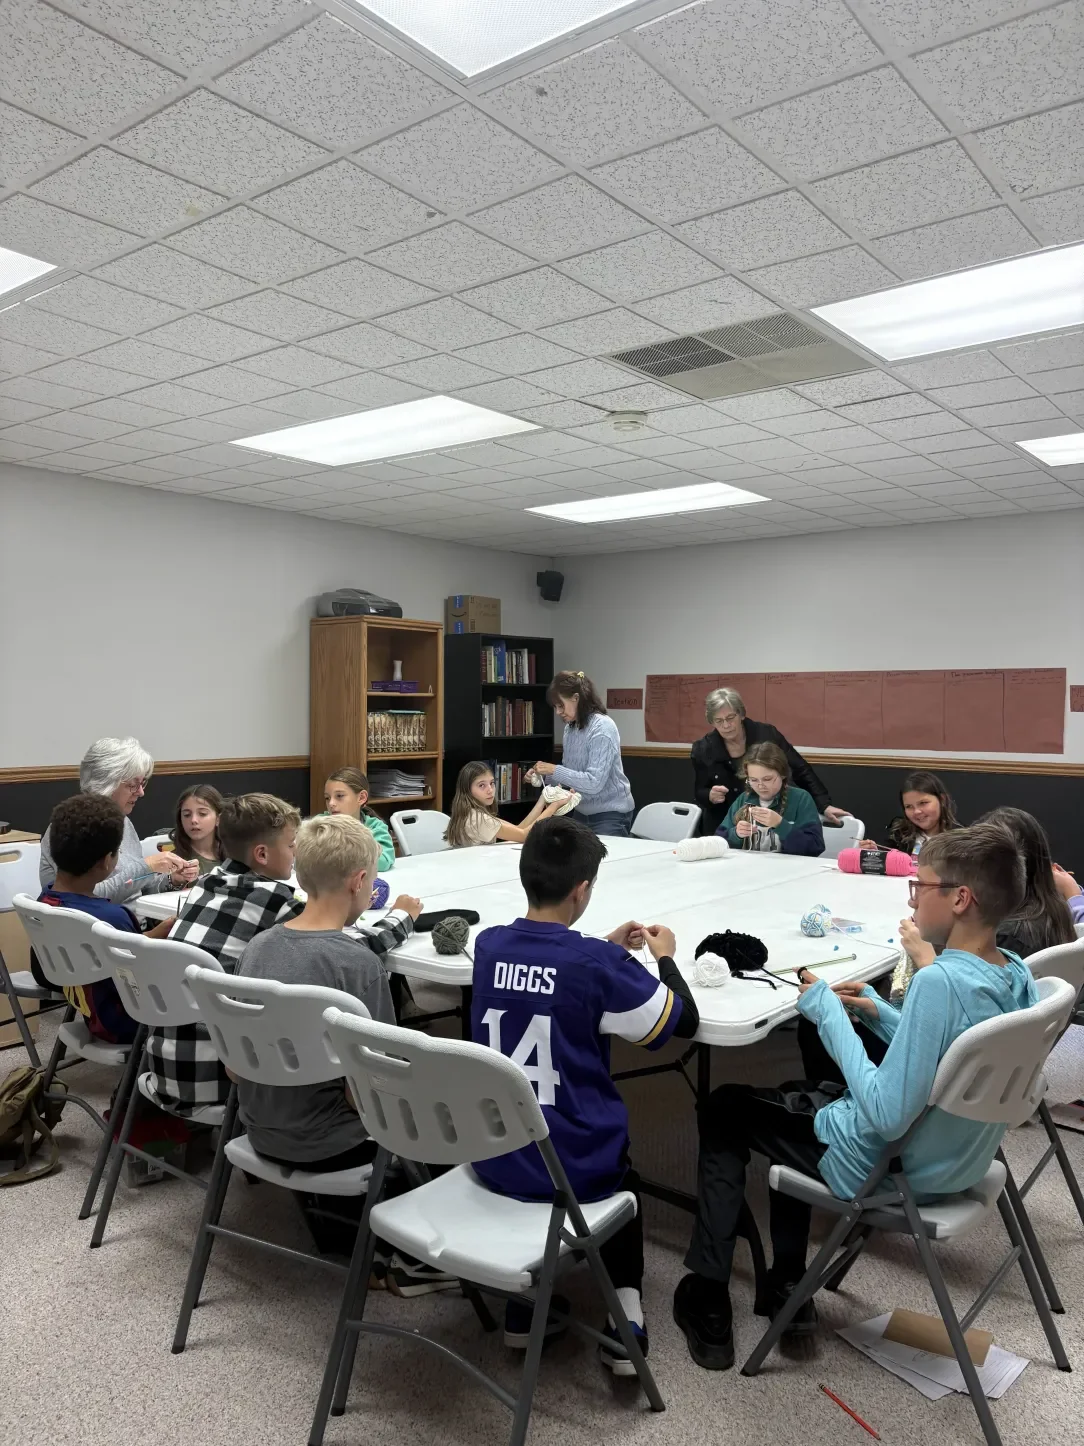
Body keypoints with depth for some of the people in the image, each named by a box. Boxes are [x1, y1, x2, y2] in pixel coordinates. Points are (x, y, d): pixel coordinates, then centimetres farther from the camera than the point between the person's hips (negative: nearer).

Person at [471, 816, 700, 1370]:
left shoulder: (488, 945, -6)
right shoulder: (601, 966, -20)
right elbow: (684, 1022, -6)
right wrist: (665, 957, 9)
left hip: (493, 1158, 3)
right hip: (574, 1169, -3)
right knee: (623, 1170, 31)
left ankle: (521, 1302, 31)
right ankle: (625, 1314, 18)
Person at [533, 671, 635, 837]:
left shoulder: (602, 728, -18)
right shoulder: (570, 728, 5)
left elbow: (594, 783, -26)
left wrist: (554, 770, -25)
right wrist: (544, 774, -5)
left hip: (610, 814, -8)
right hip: (582, 812, 8)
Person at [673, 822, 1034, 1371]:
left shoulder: (939, 981, -34)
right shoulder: (1017, 976, -6)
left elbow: (886, 1116, -32)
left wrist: (830, 1014, -23)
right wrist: (878, 1012, 1)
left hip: (885, 1168, -8)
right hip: (960, 1159, 9)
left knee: (724, 1110, 12)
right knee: (795, 1097, 30)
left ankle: (707, 1301, 20)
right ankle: (787, 1286, 31)